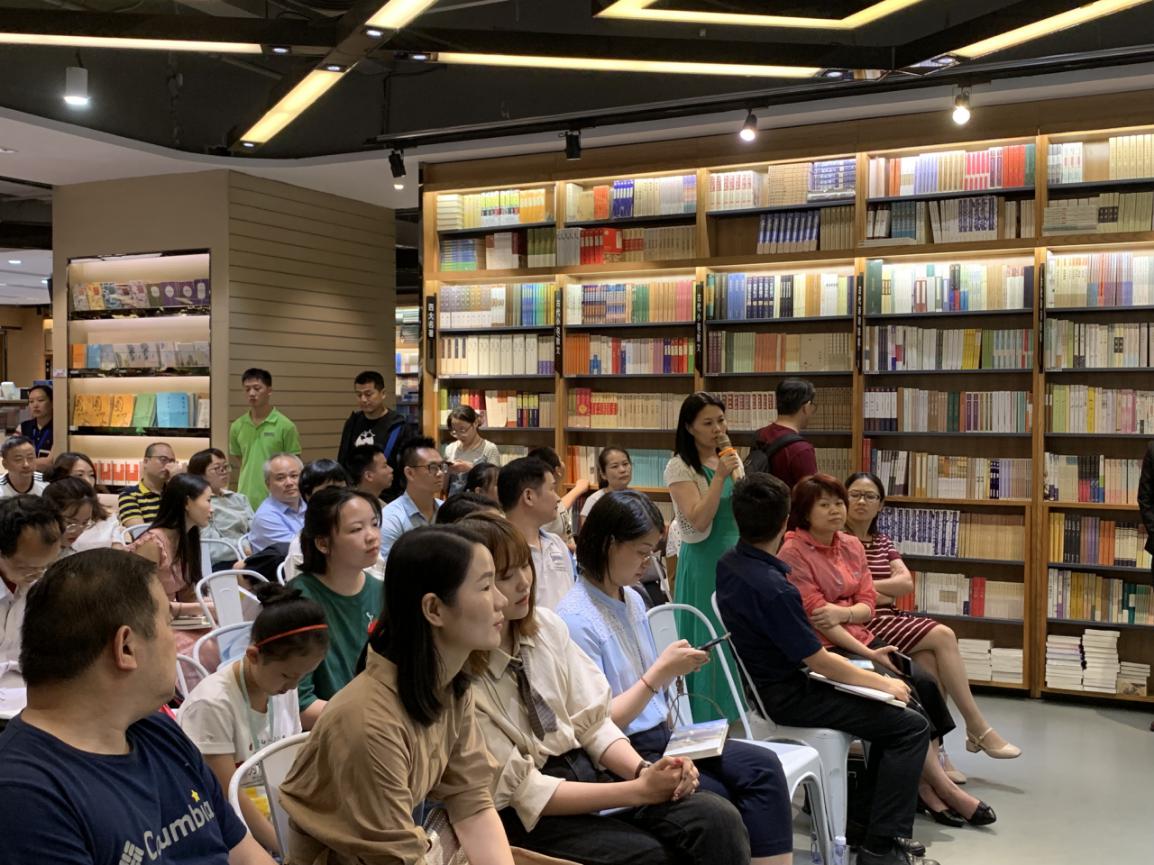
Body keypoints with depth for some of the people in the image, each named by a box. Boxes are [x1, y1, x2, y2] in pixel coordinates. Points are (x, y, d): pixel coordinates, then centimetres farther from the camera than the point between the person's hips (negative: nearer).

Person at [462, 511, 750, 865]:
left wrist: (642, 770, -16)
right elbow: (523, 792, -17)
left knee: (718, 819, -18)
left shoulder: (546, 624, -1)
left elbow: (593, 721, 3)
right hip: (525, 816, -5)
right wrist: (638, 790, -21)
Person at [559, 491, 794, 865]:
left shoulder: (633, 599, 10)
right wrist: (661, 672, -18)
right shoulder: (576, 619, -16)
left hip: (661, 736, 8)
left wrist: (674, 670, 1)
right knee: (720, 805, -22)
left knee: (763, 766, -12)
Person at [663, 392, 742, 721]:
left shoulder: (731, 460, 9)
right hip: (704, 562, -6)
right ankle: (707, 723, 9)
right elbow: (698, 521, -19)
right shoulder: (680, 467, -10)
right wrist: (720, 477, -24)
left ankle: (734, 719, 22)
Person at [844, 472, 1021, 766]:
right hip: (860, 625, -6)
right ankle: (977, 727, -9)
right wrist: (885, 592, -4)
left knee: (928, 656, -25)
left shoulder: (882, 542, 20)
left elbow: (906, 582, 5)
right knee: (942, 635, -18)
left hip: (888, 619, 6)